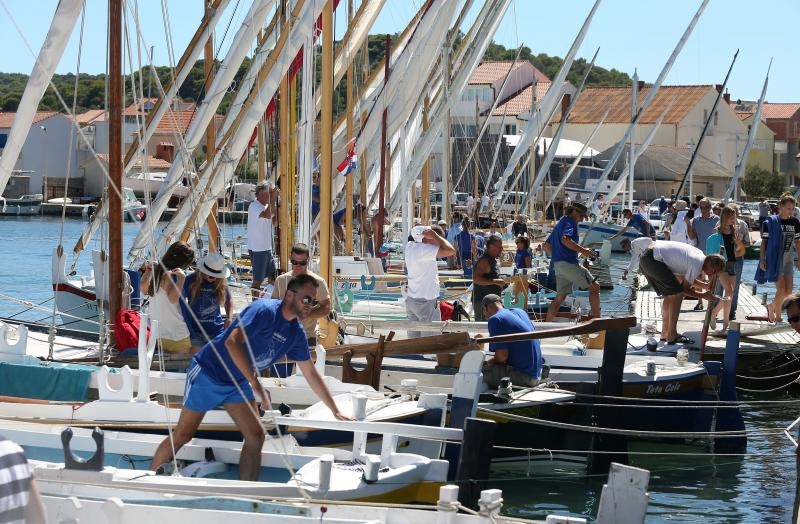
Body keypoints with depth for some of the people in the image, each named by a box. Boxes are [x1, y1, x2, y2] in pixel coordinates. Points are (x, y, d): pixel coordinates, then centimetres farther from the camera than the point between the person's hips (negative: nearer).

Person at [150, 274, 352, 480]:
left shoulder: (296, 333, 1)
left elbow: (311, 374, 10)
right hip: (209, 373, -8)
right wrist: (256, 384, -38)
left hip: (238, 383, 8)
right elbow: (233, 342, -36)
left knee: (256, 436, -3)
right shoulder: (265, 311, -24)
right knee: (183, 435, -5)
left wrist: (335, 411, 9)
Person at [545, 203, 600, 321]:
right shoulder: (570, 222, -5)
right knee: (594, 286, -7)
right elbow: (565, 239, -24)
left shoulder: (559, 223, 24)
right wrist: (582, 250, -23)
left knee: (560, 296, 12)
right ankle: (597, 319, -12)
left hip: (557, 264, 10)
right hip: (569, 262, -10)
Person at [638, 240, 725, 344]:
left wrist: (707, 286, 23)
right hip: (654, 260, -10)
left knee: (669, 294, 19)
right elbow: (685, 288, -3)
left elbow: (688, 279, 28)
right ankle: (671, 336, -4)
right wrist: (703, 295, 7)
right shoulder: (697, 264, -13)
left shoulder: (699, 255, 15)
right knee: (677, 294, -7)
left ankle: (665, 333, 24)